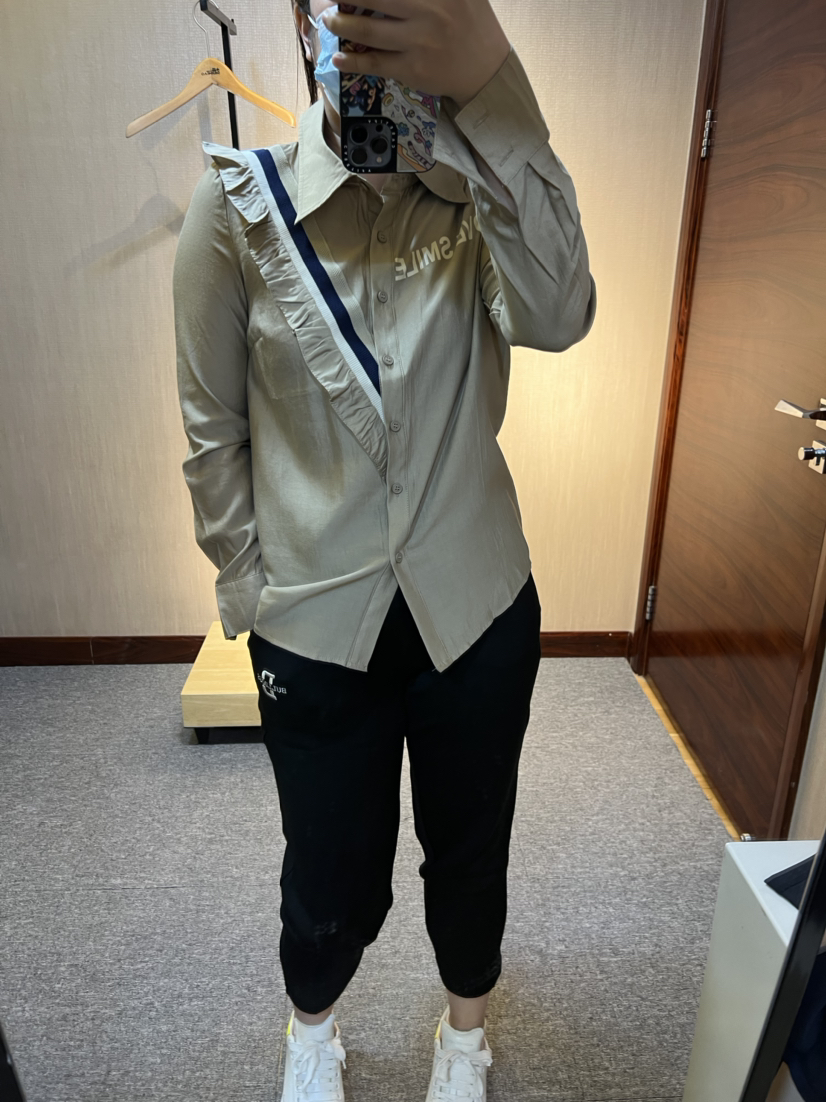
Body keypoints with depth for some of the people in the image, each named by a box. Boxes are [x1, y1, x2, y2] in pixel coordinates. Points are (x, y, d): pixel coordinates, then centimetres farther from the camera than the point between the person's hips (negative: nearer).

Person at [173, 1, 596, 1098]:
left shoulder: (484, 196, -3)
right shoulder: (241, 200, -6)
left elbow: (557, 315, -25)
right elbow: (213, 423, -1)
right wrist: (245, 584, 1)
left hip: (477, 606, 1)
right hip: (313, 622, 0)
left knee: (469, 849, 20)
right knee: (332, 876, 16)